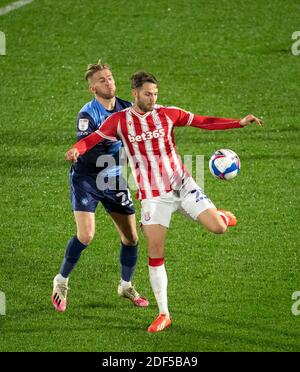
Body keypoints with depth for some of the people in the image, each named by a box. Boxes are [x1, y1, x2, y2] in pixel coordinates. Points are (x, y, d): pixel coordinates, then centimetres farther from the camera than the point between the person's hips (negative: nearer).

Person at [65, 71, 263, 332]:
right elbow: (93, 139, -3)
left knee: (218, 228, -15)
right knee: (155, 252, -6)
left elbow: (203, 122, 2)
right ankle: (163, 314, 4)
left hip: (182, 185, 1)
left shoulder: (168, 114, -2)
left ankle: (221, 217, 26)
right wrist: (77, 149, -26)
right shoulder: (120, 121, -3)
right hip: (153, 195, 0)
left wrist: (240, 123, -5)